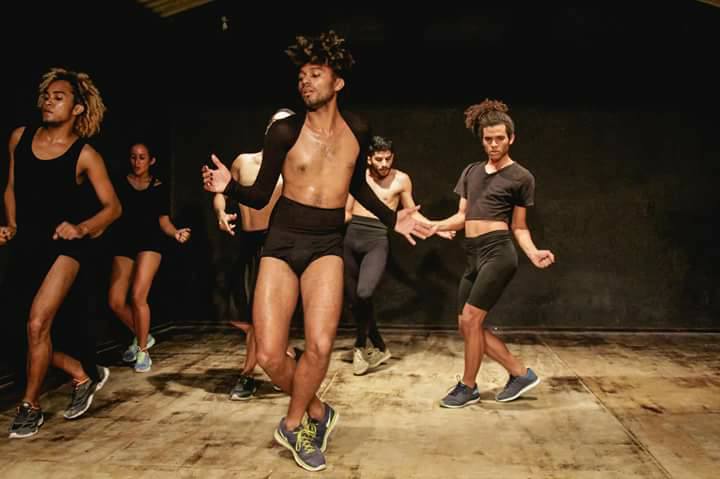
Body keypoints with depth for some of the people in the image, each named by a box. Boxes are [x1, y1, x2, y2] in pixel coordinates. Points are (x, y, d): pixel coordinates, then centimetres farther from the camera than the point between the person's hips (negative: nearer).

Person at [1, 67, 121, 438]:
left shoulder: (84, 155, -9)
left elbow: (112, 206, -7)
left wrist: (81, 229, -22)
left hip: (66, 245, -5)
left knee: (38, 322, -16)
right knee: (32, 328, 8)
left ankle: (30, 406, 4)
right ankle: (83, 375, 30)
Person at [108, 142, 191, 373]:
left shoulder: (159, 188, 4)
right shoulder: (121, 183, 6)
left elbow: (163, 220, 3)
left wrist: (175, 233, -16)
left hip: (149, 242, -3)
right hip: (123, 243, 3)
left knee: (138, 297, -14)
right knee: (115, 302, -2)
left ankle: (143, 351, 3)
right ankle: (141, 337, 24)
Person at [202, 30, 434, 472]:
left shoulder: (358, 130, 4)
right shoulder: (285, 130, -5)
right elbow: (261, 196, -1)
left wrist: (392, 218, 14)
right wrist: (230, 187, -21)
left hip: (328, 245, 1)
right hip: (282, 242, -1)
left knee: (320, 345, -19)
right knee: (270, 356, -8)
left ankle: (295, 423, 10)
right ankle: (316, 412, 22)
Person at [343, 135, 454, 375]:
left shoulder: (401, 179, 7)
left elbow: (411, 213, 16)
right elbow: (346, 213, 13)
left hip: (378, 241, -3)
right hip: (351, 238, 3)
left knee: (364, 293, -25)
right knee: (352, 298, 5)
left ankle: (361, 345, -1)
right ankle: (379, 347, 24)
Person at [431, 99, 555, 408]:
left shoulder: (520, 177, 0)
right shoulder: (471, 171, 17)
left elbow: (519, 227, 4)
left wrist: (533, 253, -14)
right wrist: (432, 226, 1)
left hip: (498, 253, -7)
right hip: (474, 256, 8)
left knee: (470, 319, -9)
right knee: (467, 325, 8)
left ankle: (468, 387, 11)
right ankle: (521, 374, 20)